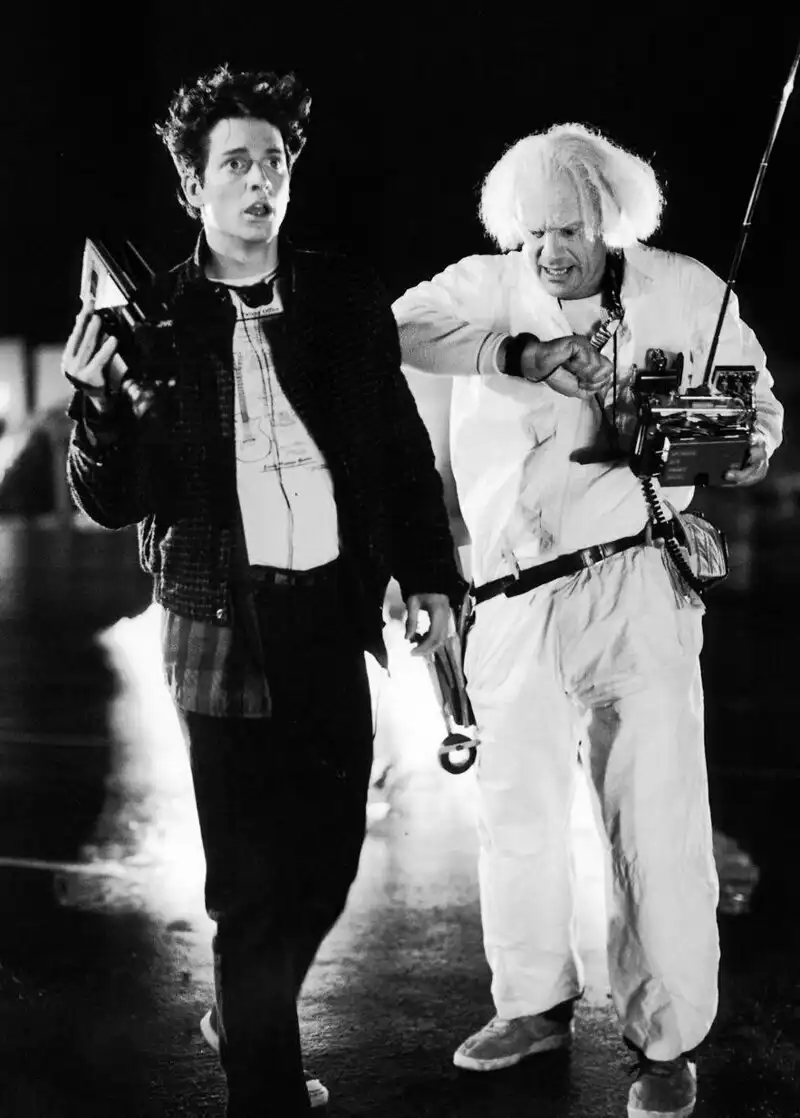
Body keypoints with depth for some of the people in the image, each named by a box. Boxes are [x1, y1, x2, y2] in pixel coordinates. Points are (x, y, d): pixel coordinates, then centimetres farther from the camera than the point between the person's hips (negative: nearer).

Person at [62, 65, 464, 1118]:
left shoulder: (345, 296, 4)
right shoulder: (152, 317, -4)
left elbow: (404, 445, 13)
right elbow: (112, 500, -4)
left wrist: (430, 575, 10)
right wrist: (96, 401, -21)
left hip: (334, 616, 4)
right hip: (226, 626, -4)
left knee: (328, 855, 15)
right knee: (254, 879, 1)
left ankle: (246, 1017, 42)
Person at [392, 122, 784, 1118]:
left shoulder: (685, 293, 5)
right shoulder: (483, 289, 6)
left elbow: (757, 397, 16)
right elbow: (401, 327, -12)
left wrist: (748, 445, -7)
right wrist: (514, 352, -23)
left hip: (636, 585, -2)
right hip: (514, 600, 3)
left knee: (655, 818, -2)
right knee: (515, 808, 14)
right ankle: (535, 1004, 34)